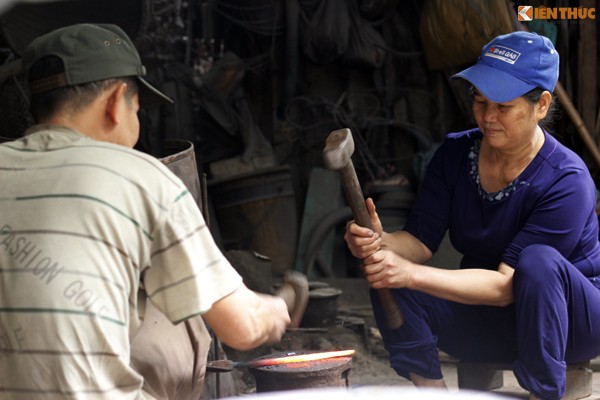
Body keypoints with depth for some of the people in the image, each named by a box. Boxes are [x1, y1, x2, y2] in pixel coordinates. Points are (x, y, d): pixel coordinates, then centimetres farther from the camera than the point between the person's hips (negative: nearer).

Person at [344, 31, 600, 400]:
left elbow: (505, 286, -28)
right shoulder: (455, 154, -4)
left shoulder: (566, 181, -23)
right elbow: (420, 241, -7)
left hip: (570, 320, -4)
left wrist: (411, 273, -38)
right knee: (388, 278, -19)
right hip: (490, 322, 5)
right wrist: (381, 243, -32)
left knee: (538, 261, -38)